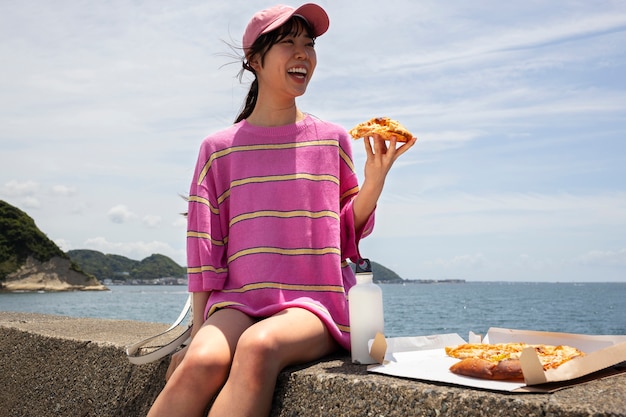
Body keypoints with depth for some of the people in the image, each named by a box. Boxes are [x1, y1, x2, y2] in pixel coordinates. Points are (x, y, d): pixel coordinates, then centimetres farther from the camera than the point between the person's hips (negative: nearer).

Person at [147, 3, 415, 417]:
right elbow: (205, 247, 7)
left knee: (258, 345, -34)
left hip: (314, 301, 0)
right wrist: (198, 332, 4)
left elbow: (349, 232, 11)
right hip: (238, 300, 1)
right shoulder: (219, 149, 7)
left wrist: (375, 177, -5)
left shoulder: (332, 140, 9)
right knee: (202, 361, -32)